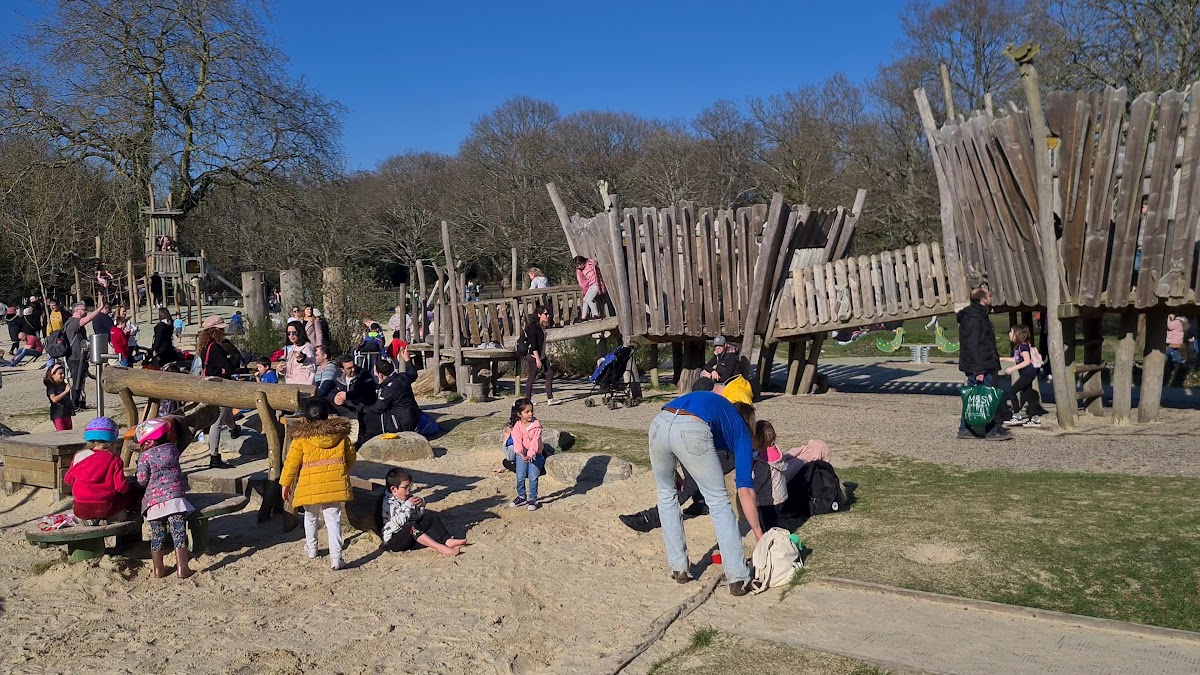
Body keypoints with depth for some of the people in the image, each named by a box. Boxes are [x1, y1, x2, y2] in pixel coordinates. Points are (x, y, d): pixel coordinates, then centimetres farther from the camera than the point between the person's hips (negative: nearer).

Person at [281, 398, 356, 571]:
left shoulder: (301, 438, -4)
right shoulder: (341, 434, 3)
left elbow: (291, 462, 0)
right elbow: (350, 458, 12)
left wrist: (286, 483, 12)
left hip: (310, 487, -1)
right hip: (335, 484, 1)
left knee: (310, 517, 22)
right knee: (333, 519, 1)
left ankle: (311, 548, 39)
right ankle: (335, 558, -7)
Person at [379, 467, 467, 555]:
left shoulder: (408, 498, 8)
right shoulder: (388, 503, -16)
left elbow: (418, 515, 17)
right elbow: (399, 522, -28)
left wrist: (421, 504, -3)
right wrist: (408, 505, -26)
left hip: (412, 535, 9)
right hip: (393, 541, -9)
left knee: (430, 515, 4)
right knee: (411, 526, -36)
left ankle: (447, 541, -13)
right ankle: (439, 547, -47)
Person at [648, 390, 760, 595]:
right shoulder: (741, 430, 27)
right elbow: (745, 490, 20)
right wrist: (759, 534, 27)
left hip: (659, 424, 4)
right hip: (691, 430, -4)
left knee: (666, 494, 26)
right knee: (718, 500, 15)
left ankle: (678, 569, 29)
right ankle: (738, 578, 13)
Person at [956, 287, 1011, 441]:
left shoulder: (979, 315, 16)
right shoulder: (973, 318, -18)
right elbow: (973, 346, -23)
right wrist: (979, 370, -25)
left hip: (979, 367, 11)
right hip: (979, 367, -11)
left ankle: (965, 429, 17)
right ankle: (992, 430, 0)